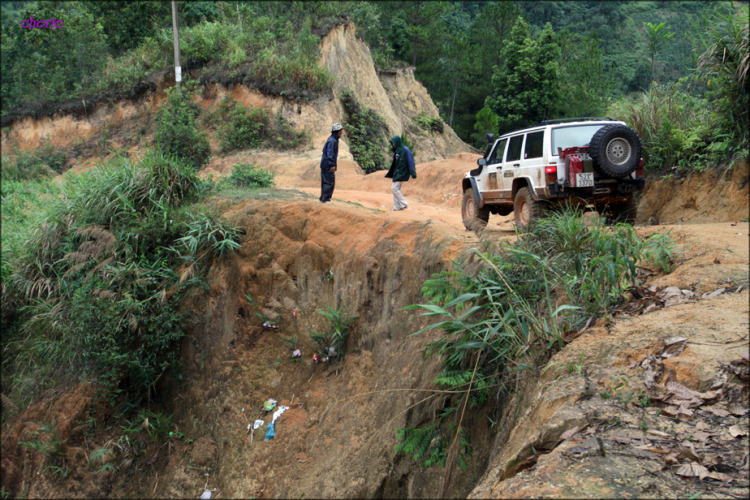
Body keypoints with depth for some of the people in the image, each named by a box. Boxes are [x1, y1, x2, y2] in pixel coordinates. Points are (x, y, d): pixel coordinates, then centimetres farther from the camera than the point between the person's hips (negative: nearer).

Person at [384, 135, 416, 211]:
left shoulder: (405, 150, -16)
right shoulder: (397, 150, 10)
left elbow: (410, 161, -18)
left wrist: (413, 173, -21)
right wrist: (389, 173, 23)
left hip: (402, 173, -9)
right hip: (397, 172, 9)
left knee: (394, 188, -10)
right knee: (396, 189, 8)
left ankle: (404, 204, 0)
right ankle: (397, 207, 13)